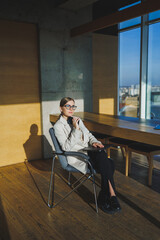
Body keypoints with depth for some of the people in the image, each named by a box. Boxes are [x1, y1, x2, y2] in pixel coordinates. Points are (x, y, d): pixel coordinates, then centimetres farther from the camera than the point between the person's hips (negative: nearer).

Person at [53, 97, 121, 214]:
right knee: (105, 165, -27)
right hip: (76, 158, -6)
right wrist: (75, 129, -19)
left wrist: (94, 142, -2)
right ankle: (112, 195, -13)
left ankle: (103, 198, -14)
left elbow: (89, 135, 21)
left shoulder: (77, 120, 18)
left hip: (88, 151, 6)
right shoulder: (58, 126, -4)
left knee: (110, 163, -23)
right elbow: (66, 147, -13)